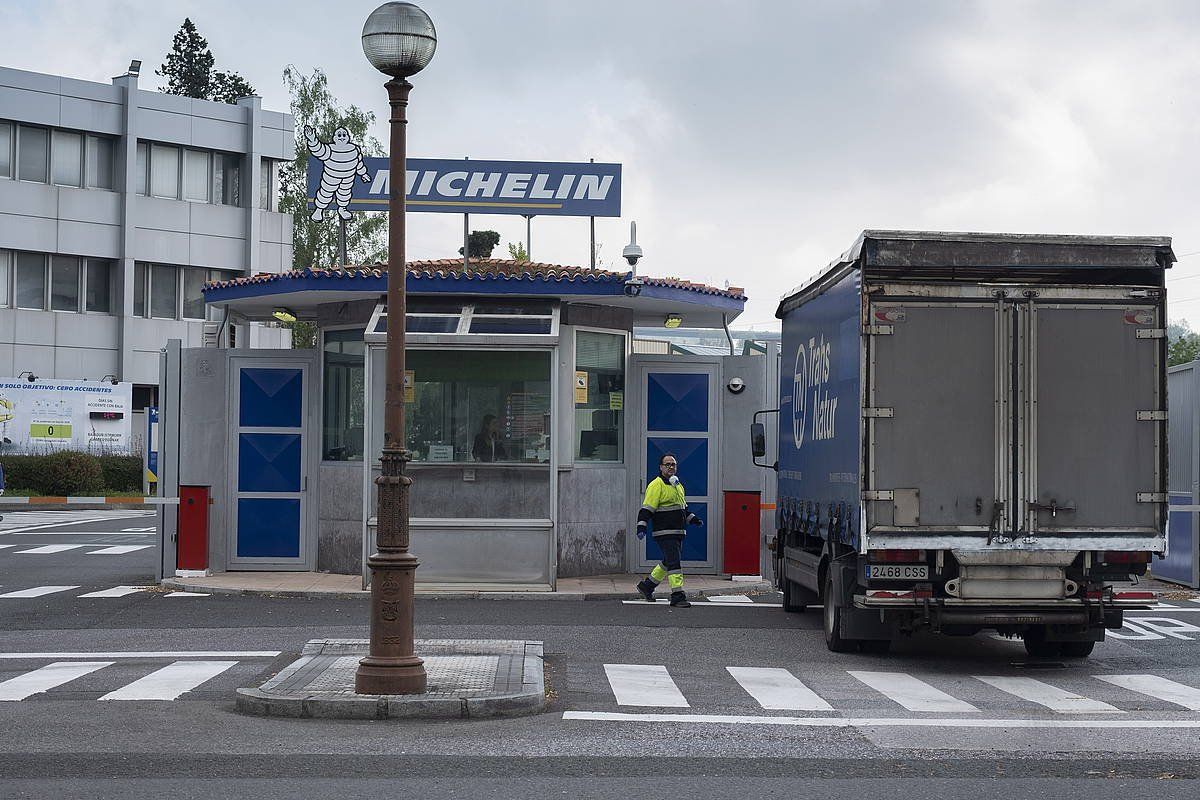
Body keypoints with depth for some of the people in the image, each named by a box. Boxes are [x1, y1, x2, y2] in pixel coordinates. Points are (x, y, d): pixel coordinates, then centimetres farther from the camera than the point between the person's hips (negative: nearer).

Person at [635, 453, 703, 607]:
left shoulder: (678, 485, 19)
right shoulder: (656, 485, -9)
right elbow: (646, 508, -14)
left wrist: (693, 519, 20)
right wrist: (641, 527, -22)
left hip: (678, 532, 9)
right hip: (664, 533, -9)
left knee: (668, 562, 15)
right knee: (674, 562, -12)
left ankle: (647, 585, 31)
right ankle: (678, 596, -11)